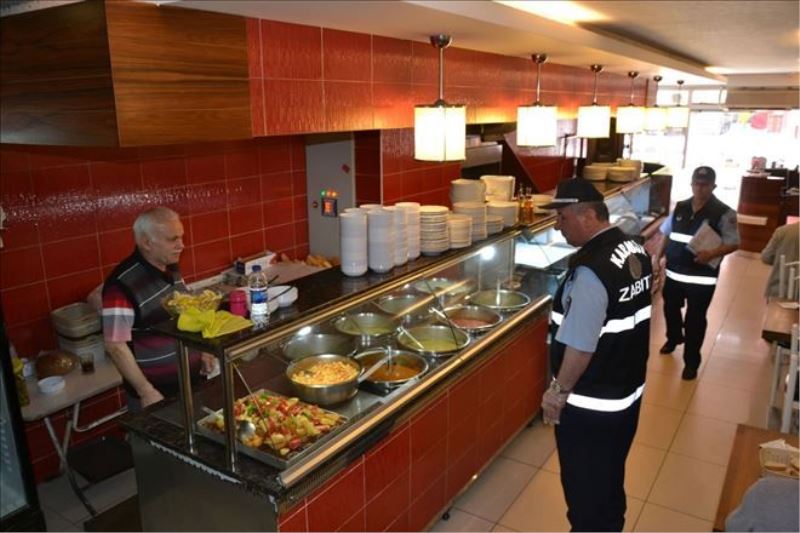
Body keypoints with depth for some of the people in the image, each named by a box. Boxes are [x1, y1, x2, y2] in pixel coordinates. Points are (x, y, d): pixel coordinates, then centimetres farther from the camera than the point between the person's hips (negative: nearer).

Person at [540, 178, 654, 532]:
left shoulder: (590, 269, -28)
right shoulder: (635, 250, -1)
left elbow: (580, 346, -26)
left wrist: (559, 390, -12)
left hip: (590, 404, -8)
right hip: (627, 391, 8)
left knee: (584, 487, 13)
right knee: (610, 479, 26)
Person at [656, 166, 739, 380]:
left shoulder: (724, 213, -10)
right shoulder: (680, 207, 4)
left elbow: (733, 243, -12)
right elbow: (666, 234, 12)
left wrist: (712, 254, -29)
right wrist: (657, 258, 7)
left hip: (702, 278, -5)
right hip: (674, 273, 5)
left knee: (694, 320, 4)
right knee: (670, 309, 22)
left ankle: (691, 362, 18)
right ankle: (674, 338, 51)